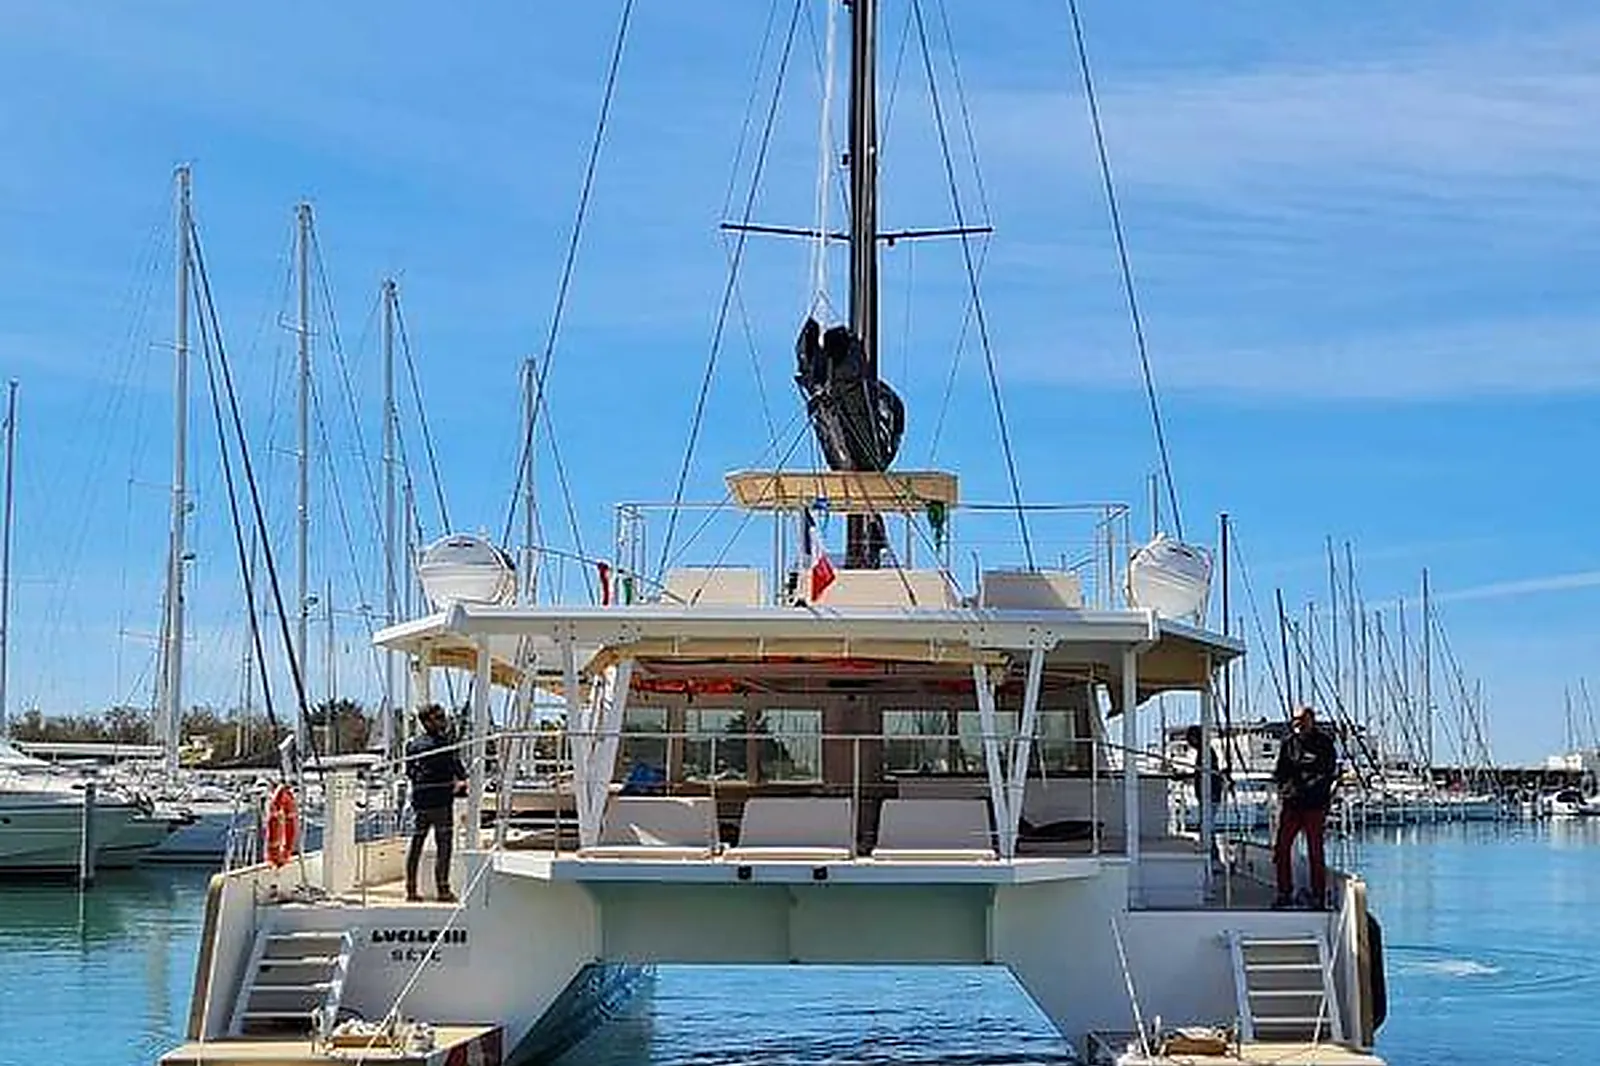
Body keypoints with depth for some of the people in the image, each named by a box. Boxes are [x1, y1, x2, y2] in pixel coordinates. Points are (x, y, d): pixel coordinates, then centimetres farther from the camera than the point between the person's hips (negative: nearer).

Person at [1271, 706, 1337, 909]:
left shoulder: (1324, 743, -1)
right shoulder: (1288, 743, 10)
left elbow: (1328, 774, -7)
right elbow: (1279, 772, 15)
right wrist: (1284, 789, -4)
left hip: (1314, 805, -4)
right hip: (1290, 803, 4)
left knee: (1315, 852, -2)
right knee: (1281, 847, 4)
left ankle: (1318, 897, 6)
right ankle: (1285, 892, 15)